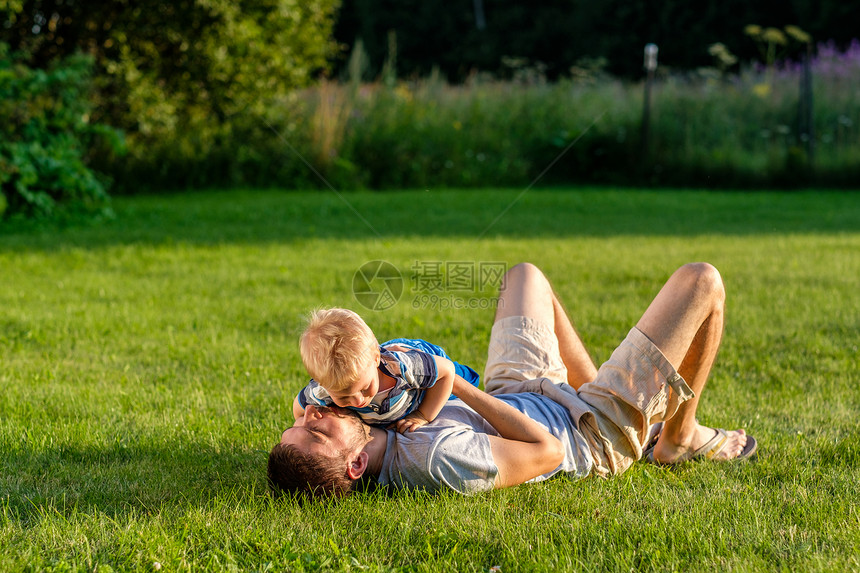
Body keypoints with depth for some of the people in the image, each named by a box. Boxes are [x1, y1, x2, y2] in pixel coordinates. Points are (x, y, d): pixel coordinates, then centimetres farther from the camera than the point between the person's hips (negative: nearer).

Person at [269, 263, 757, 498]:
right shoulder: (439, 462, -47)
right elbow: (548, 451, -35)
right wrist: (454, 383, -33)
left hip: (514, 397, 7)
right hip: (599, 435, -7)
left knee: (526, 273, 27)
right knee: (701, 281, -1)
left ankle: (599, 392, 35)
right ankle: (679, 437, 23)